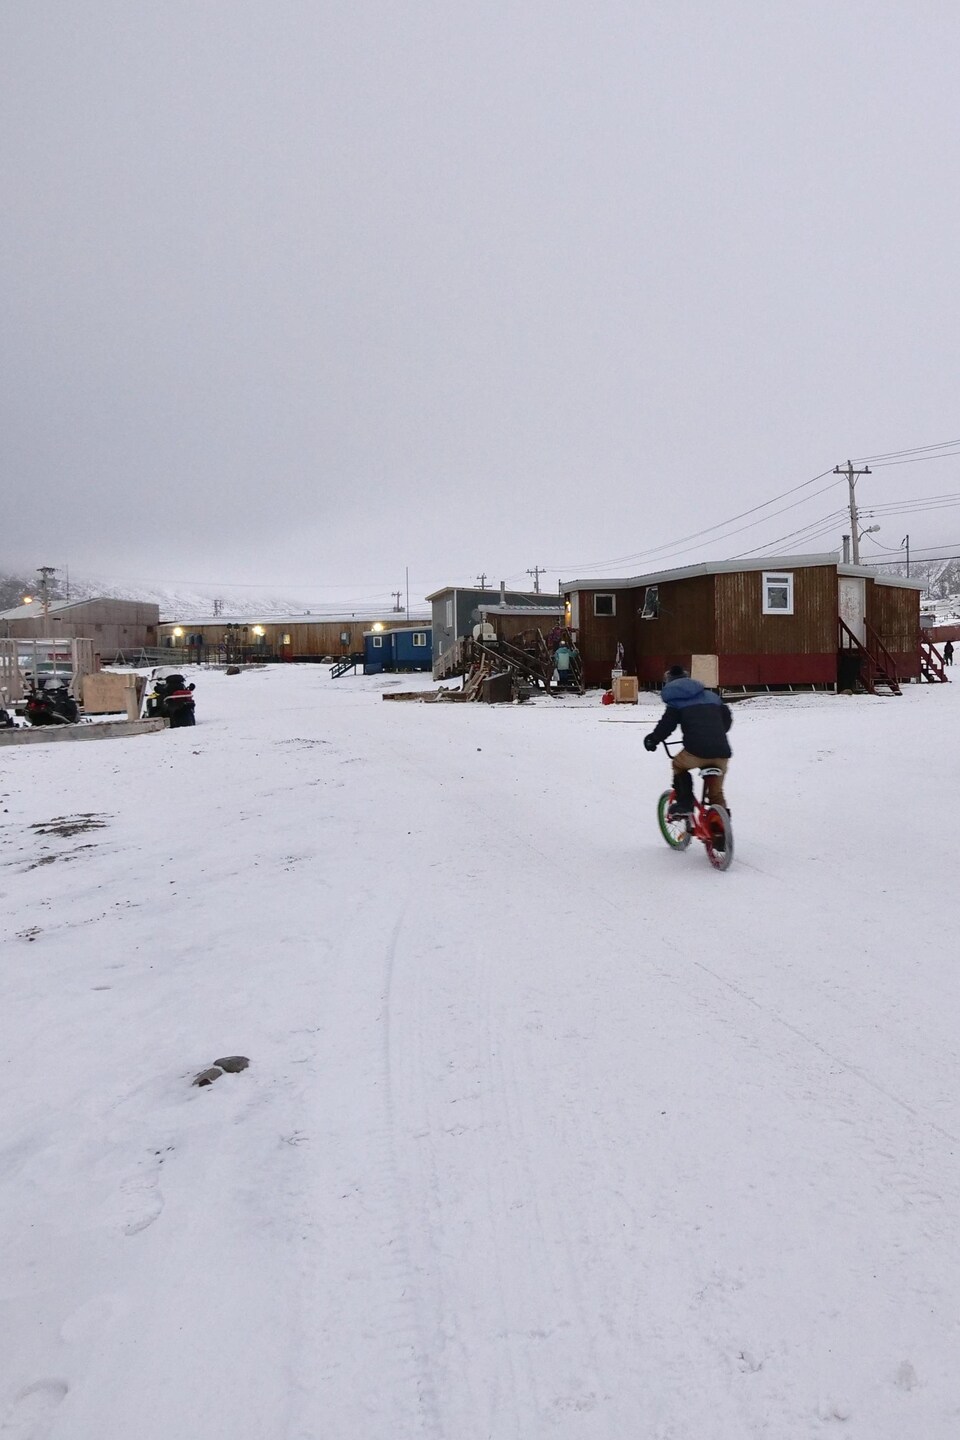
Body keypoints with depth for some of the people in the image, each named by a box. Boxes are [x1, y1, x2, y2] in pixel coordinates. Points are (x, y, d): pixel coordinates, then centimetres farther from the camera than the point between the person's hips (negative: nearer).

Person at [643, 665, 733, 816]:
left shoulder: (675, 701, 10)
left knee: (679, 765, 27)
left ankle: (684, 804, 15)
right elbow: (727, 718, 27)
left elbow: (666, 725, 1)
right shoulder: (711, 695, 25)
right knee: (716, 792, 21)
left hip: (697, 751, -4)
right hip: (722, 752, 5)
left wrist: (652, 739, 17)